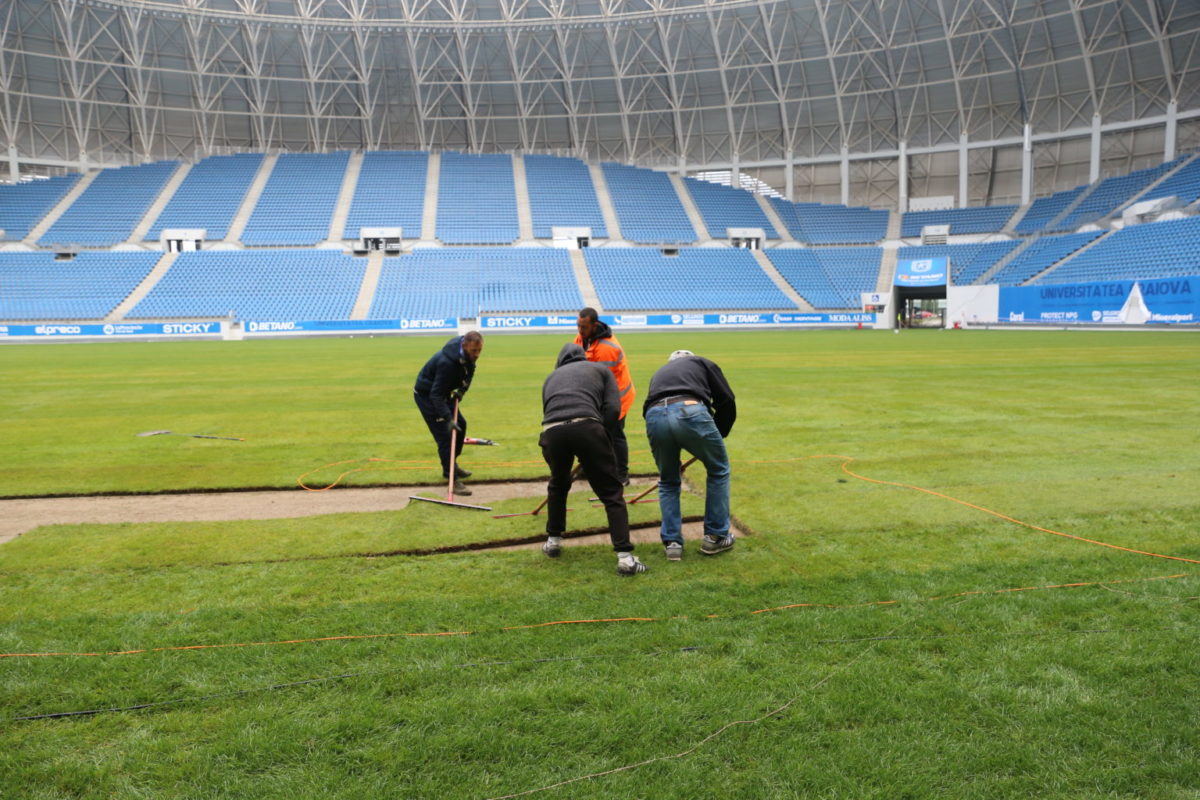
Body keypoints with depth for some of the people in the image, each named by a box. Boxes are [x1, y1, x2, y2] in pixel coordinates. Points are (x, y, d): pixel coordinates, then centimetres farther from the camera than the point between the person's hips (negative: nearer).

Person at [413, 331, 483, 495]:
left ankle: (451, 466, 32)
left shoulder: (468, 354, -12)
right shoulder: (447, 362, -37)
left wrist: (462, 389, -5)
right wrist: (448, 418, -39)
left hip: (442, 392, 9)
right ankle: (453, 479, -8)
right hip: (426, 394, -9)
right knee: (444, 435, -13)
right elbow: (436, 395, -36)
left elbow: (469, 371, 10)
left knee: (461, 425, 15)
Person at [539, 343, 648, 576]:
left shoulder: (552, 377, 36)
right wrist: (599, 436, 20)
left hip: (551, 431, 3)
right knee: (611, 493, 7)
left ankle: (553, 541, 40)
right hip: (586, 426, -3)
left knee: (558, 485, 31)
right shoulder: (600, 369, 28)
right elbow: (613, 409, 11)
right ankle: (625, 557, -1)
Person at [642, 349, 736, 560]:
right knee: (719, 471, 21)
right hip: (690, 411, -3)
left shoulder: (660, 373, 40)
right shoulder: (702, 363, 30)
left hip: (654, 417, 3)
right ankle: (716, 537, 26)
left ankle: (671, 542, 21)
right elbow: (727, 401, 18)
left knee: (668, 482, 26)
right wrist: (718, 435, 32)